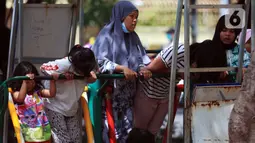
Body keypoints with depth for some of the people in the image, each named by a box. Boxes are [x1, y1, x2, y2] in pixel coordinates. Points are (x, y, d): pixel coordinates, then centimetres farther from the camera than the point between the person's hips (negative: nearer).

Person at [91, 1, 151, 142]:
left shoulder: (133, 37, 14)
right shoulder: (107, 34, -5)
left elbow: (139, 59, 11)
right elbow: (99, 61, -12)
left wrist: (142, 68, -13)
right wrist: (122, 68, -23)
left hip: (128, 92, 6)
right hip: (110, 90, -6)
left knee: (128, 131, 3)